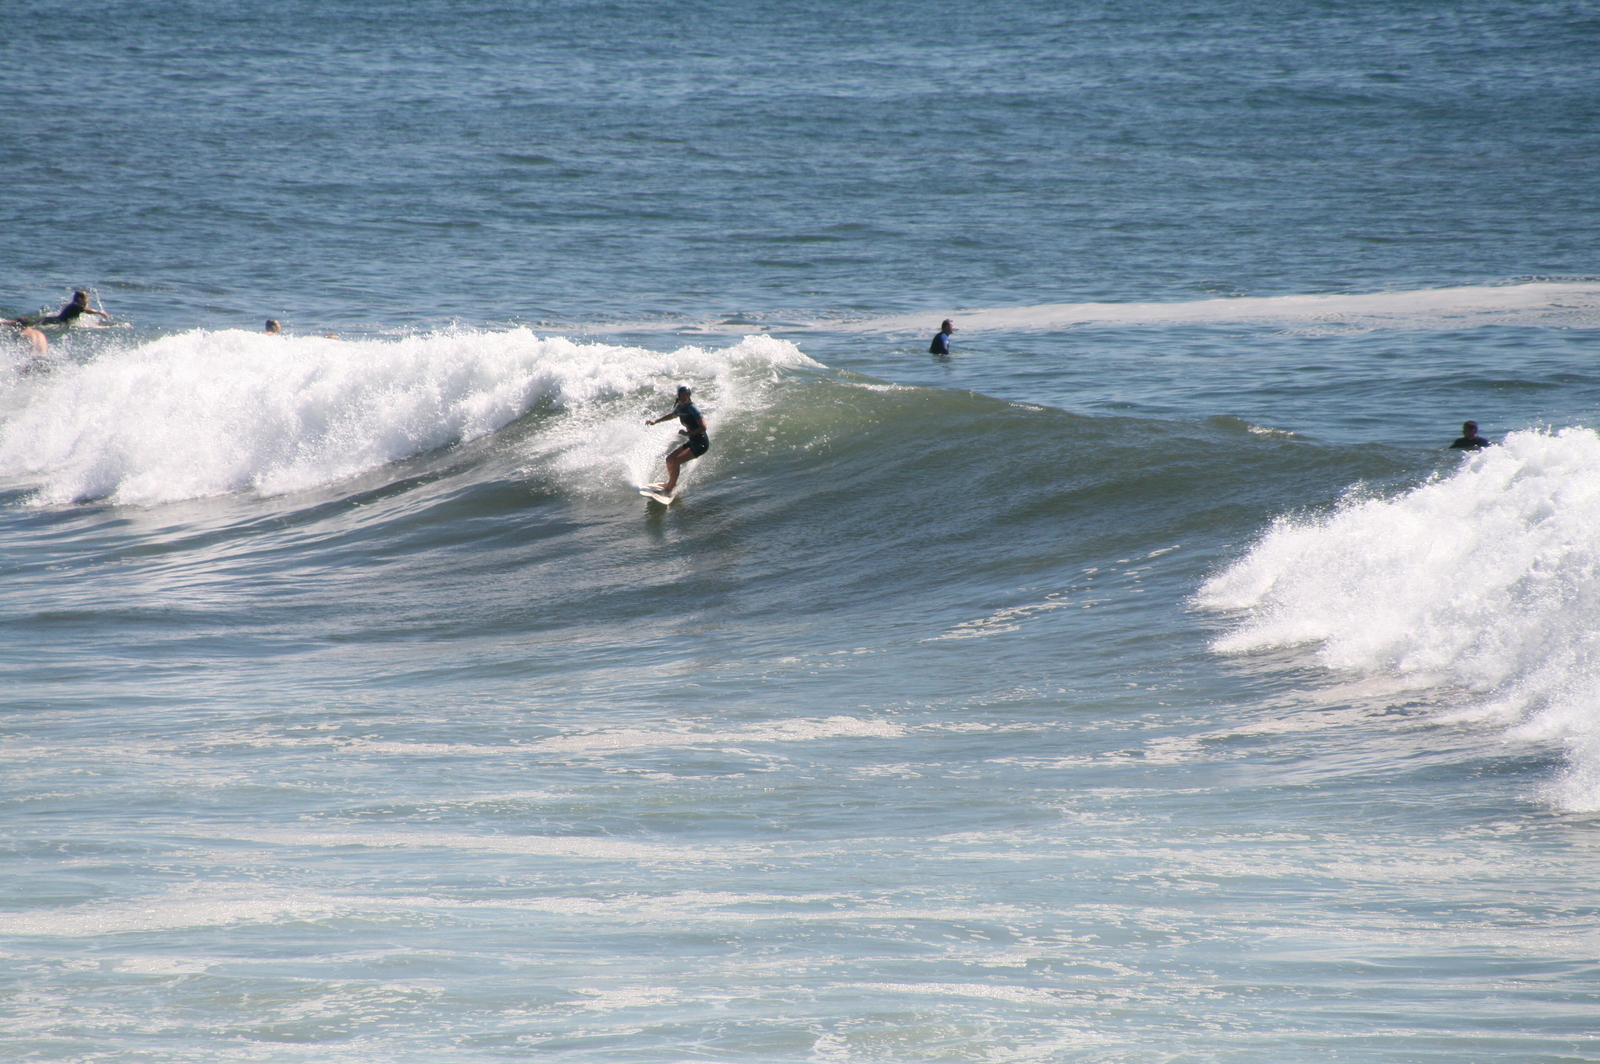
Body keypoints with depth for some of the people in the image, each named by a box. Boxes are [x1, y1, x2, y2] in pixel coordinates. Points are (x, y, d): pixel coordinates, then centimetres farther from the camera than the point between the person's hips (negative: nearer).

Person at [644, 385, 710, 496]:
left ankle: (669, 490, -4)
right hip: (692, 442, 9)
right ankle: (671, 482, 37)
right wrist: (655, 420, 18)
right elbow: (672, 415, 27)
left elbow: (703, 427, -23)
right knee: (669, 459, 13)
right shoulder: (680, 408, 4)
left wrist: (687, 433, -24)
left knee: (675, 462, -15)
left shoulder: (693, 409, -21)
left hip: (701, 444, -9)